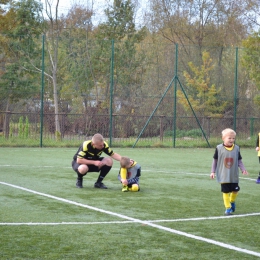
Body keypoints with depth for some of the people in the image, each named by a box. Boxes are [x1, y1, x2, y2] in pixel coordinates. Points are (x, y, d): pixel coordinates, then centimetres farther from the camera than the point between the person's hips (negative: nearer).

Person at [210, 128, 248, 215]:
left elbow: (239, 161, 3)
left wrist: (243, 169, -11)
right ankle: (228, 207, 11)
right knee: (226, 191, -1)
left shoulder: (236, 148, -3)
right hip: (223, 175, -2)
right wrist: (213, 171, 0)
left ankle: (232, 201, 38)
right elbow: (215, 160, 1)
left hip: (234, 175, 2)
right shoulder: (219, 148, -9)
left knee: (235, 189, 9)